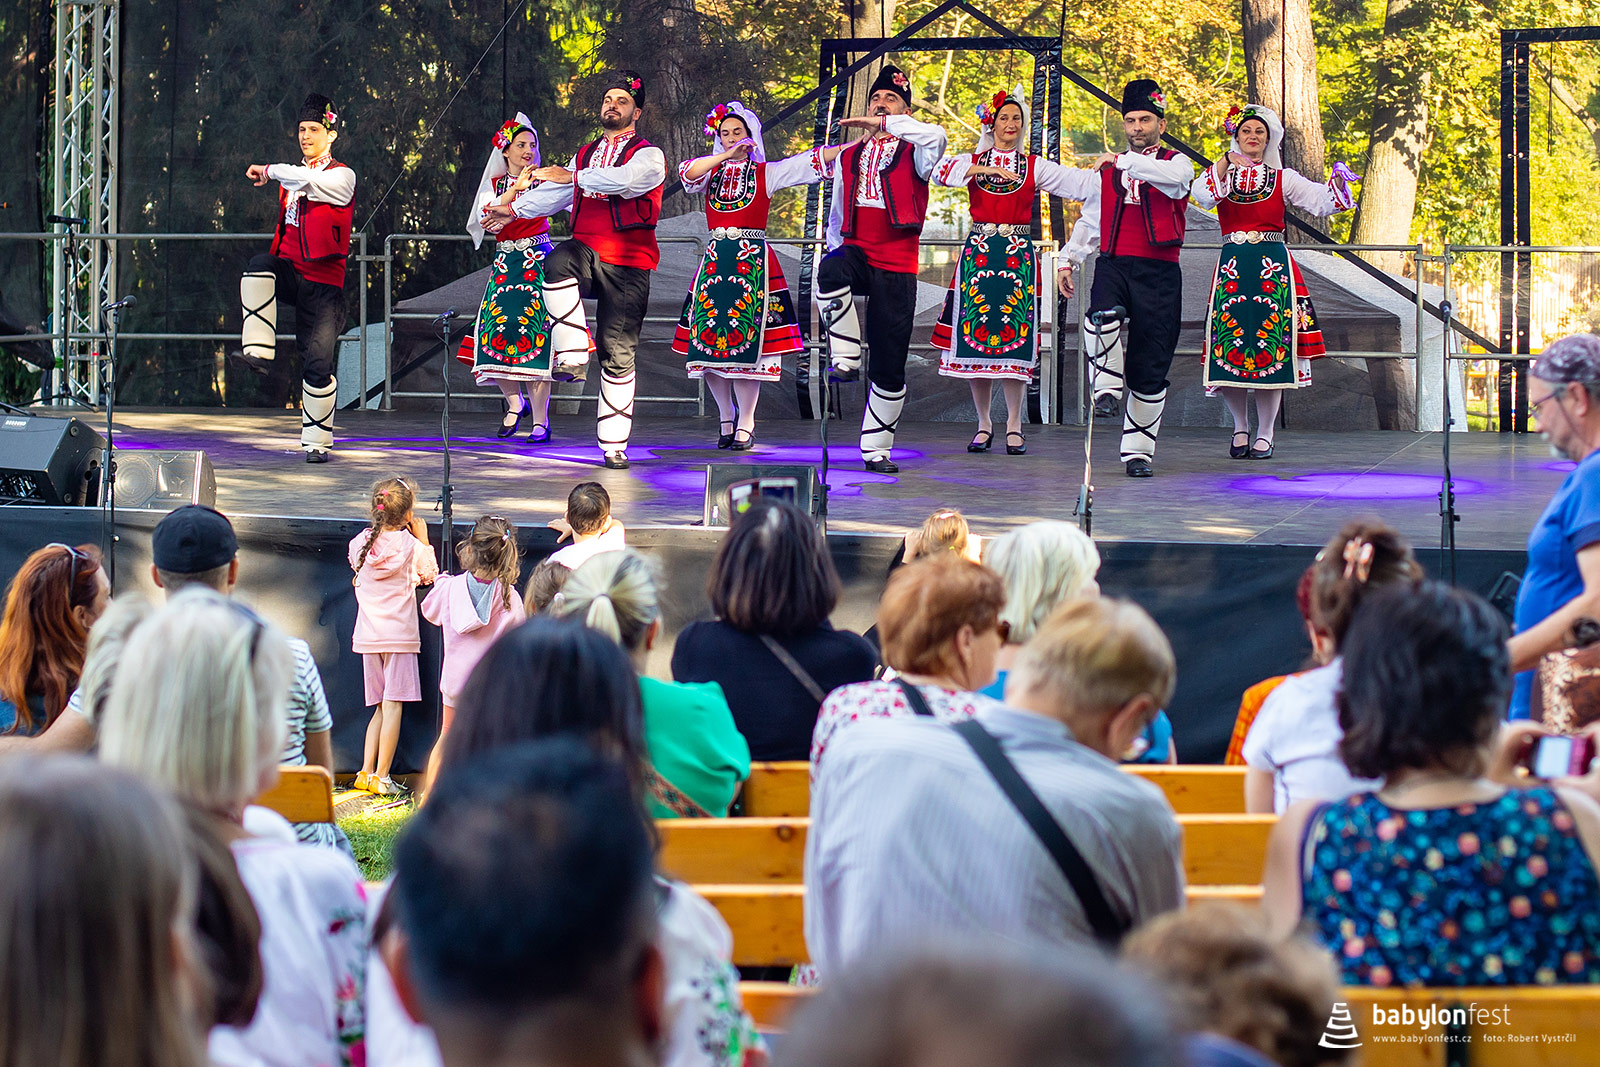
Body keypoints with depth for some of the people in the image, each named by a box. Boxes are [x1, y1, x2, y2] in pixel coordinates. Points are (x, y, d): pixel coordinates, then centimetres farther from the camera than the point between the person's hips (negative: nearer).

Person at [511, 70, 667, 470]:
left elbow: (623, 180, -19)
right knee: (558, 262, -36)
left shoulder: (648, 155, 2)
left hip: (627, 264, -3)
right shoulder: (585, 155, 21)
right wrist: (513, 209, 11)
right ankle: (572, 353, -35)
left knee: (618, 355, -2)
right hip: (587, 255, 3)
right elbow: (553, 194, 21)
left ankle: (614, 445, 5)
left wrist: (573, 177, -20)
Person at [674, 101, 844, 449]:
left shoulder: (766, 173, 6)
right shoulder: (712, 172, 13)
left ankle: (746, 423, -1)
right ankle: (726, 416, 15)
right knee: (710, 340, 0)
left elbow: (809, 162, -1)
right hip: (715, 260, 3)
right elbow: (687, 172, -7)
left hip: (752, 260, -3)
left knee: (746, 341, -7)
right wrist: (727, 156, -17)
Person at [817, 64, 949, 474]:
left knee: (890, 367, 0)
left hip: (896, 267, -2)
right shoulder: (850, 157, 17)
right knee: (831, 271, -39)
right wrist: (837, 255, 14)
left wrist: (881, 124, -18)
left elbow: (935, 136, -21)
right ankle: (846, 358, -27)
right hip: (856, 252, 2)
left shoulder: (913, 153, 5)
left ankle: (876, 448, 12)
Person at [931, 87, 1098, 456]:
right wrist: (984, 169, -18)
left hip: (1018, 256, 0)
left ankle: (1014, 426, 3)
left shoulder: (1035, 166, 10)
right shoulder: (973, 161, 9)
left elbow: (1082, 183, 2)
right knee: (975, 338, -1)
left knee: (1014, 339, -4)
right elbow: (940, 169, -10)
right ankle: (984, 424, 9)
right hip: (978, 254, 0)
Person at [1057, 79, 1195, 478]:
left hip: (1158, 274, -2)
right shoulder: (1108, 169, 17)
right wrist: (1068, 260, 18)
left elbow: (1172, 176, -21)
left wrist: (1124, 161, -21)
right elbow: (1090, 219, 25)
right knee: (1103, 316, -34)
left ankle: (1139, 450, 8)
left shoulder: (1176, 163, 5)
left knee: (1149, 369, -1)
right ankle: (1107, 391, -23)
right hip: (1113, 265, 2)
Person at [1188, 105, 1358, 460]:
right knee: (1230, 348, -4)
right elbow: (1201, 195, -10)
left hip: (1274, 266, 0)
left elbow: (1319, 201, 1)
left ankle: (1264, 434, 2)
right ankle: (1240, 428, 14)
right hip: (1232, 266, 0)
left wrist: (1338, 183, -18)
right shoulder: (1219, 174, 11)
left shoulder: (1283, 178, 13)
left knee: (1271, 349, -5)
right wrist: (1226, 163, -20)